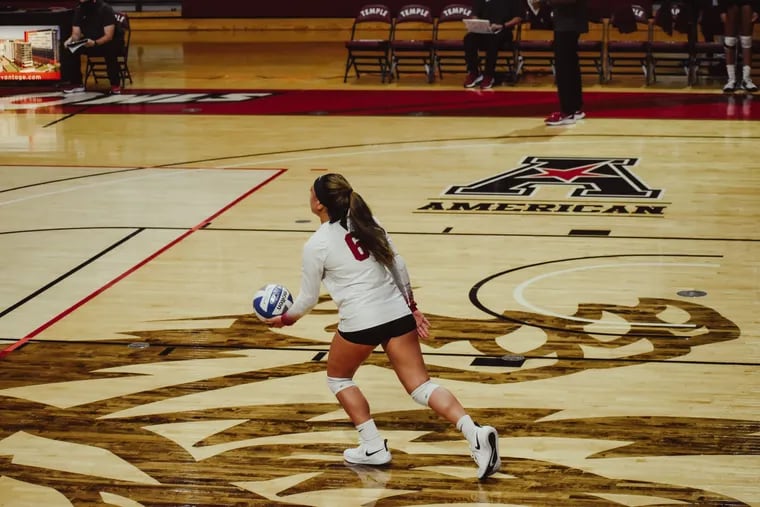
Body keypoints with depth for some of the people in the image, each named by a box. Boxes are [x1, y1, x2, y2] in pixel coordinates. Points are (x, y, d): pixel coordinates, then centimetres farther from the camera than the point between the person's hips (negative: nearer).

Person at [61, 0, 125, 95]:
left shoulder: (105, 9, -23)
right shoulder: (79, 10, -6)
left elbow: (109, 36, -28)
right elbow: (76, 34, -7)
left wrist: (94, 43, -46)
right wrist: (71, 40, -30)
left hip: (111, 42, -5)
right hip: (89, 42, 5)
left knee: (110, 51, -39)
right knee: (70, 50, -18)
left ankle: (115, 84, -23)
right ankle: (76, 83, -6)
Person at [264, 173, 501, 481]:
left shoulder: (316, 245, -5)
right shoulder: (367, 223, 10)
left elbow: (308, 298, 5)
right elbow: (399, 266, 13)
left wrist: (286, 319, 24)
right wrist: (412, 307, 20)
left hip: (360, 322, -5)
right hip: (397, 314, 5)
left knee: (338, 377, 22)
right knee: (421, 386, 4)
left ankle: (373, 448, 16)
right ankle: (476, 434, -16)